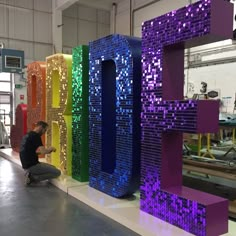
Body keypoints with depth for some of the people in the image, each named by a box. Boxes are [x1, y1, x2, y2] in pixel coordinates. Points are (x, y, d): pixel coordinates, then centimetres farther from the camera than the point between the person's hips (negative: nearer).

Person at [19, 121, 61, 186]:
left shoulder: (27, 135, 14)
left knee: (52, 168, 21)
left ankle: (31, 174, 9)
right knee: (57, 172, -8)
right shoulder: (35, 136, -16)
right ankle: (33, 178, -7)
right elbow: (43, 151, -24)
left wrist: (48, 150, 16)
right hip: (32, 165, -10)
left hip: (26, 165, 10)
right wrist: (51, 149, -2)